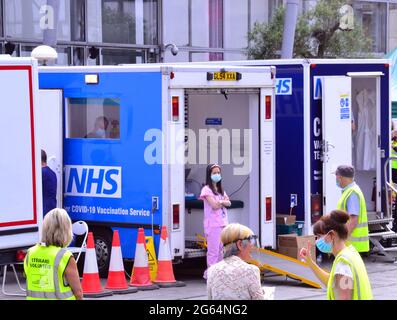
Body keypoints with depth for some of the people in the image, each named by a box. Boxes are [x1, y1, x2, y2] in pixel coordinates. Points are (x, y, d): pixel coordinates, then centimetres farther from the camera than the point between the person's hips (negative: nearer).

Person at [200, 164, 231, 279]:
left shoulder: (220, 190, 19)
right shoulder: (207, 190, -6)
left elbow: (228, 203, 8)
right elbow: (214, 205, -16)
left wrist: (220, 202, -11)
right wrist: (223, 201, 0)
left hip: (223, 224, 8)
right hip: (213, 225, -8)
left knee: (221, 250, 8)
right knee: (213, 251, -9)